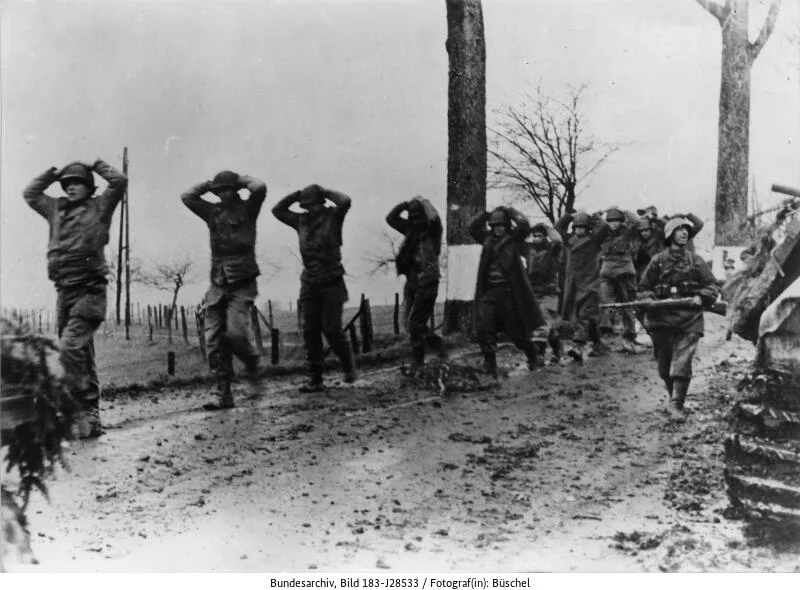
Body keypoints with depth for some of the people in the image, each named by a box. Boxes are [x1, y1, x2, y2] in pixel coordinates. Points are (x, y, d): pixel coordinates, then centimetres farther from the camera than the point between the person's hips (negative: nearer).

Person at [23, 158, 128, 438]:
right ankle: (89, 415, 15)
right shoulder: (57, 209, 19)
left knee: (71, 347, -20)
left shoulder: (99, 207, 4)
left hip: (89, 291, -6)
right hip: (64, 291, 7)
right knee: (81, 354, 9)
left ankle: (86, 412, -17)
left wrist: (96, 166, 9)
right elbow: (30, 193, 30)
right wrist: (53, 173, 24)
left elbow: (119, 181, -5)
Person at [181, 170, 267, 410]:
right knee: (214, 341, -2)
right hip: (217, 285, 5)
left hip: (242, 285, -5)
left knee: (235, 332, -19)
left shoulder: (247, 210, 1)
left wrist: (241, 179, 2)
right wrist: (208, 184, 11)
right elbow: (187, 197, 9)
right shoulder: (212, 212, 13)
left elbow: (260, 188, -15)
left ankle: (253, 363, 12)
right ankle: (223, 395, 3)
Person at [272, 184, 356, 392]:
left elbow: (345, 201, -19)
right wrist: (296, 195, 5)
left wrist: (324, 192, -6)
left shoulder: (332, 216, -1)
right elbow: (277, 210, 13)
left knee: (331, 328, -8)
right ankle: (315, 379, 4)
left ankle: (348, 365, 18)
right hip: (309, 284, 4)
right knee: (310, 331, -1)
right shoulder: (301, 220, 10)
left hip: (332, 283, -4)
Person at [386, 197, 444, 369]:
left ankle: (417, 363, 1)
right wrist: (404, 205, 2)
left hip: (427, 284, -7)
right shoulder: (411, 229, 11)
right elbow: (391, 218, 13)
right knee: (412, 323, 10)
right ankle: (436, 342, 29)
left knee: (415, 323, -9)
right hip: (411, 283, 7)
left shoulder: (432, 230, -5)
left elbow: (434, 218, -25)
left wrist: (424, 203, -8)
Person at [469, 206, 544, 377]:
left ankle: (533, 357, 31)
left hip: (509, 291, -4)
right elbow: (473, 228, 18)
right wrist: (486, 214, 10)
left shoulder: (514, 238, 1)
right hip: (489, 291, 4)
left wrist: (510, 211, -2)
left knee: (516, 331, 5)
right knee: (484, 328, -10)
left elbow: (524, 225, -15)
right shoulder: (488, 238, 13)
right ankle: (490, 365, -1)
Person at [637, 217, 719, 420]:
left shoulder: (696, 261, 9)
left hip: (689, 319, -1)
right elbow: (644, 288, 10)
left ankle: (677, 405, -10)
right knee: (664, 367, 8)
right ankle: (674, 396, 31)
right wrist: (650, 300, -10)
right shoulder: (658, 260, 7)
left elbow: (711, 286, 9)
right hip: (662, 318, 1)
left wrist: (701, 297, -10)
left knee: (681, 363, -12)